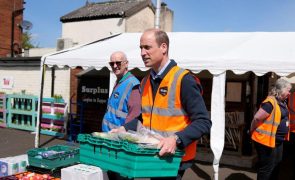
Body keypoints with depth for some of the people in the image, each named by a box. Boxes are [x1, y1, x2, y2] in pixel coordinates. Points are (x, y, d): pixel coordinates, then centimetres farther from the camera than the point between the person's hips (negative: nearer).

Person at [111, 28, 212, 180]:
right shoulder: (145, 82, 8)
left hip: (173, 158, -7)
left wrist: (177, 139, -29)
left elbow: (203, 122, -17)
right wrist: (124, 129, 6)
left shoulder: (183, 80, -16)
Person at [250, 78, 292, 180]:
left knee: (276, 165, 22)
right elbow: (257, 118, -25)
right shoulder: (270, 102, -24)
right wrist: (253, 132, -12)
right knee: (266, 168, 2)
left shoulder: (282, 102, 8)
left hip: (278, 140, 10)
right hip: (266, 140, -10)